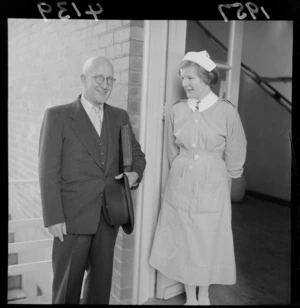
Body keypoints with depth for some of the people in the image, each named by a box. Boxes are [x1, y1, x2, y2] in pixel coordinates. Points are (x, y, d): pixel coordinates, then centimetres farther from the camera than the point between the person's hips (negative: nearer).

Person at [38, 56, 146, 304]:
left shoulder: (120, 117, 7)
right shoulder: (57, 116, -6)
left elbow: (136, 153, 17)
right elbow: (49, 171, -9)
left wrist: (135, 173, -5)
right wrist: (53, 218, -13)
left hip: (109, 216, 4)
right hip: (72, 217, -4)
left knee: (101, 280, 18)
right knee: (67, 286, 10)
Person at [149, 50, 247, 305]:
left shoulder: (227, 111, -10)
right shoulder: (177, 111, -2)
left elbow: (234, 158, 1)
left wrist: (212, 175, 10)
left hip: (212, 187, -2)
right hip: (180, 184, 3)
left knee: (208, 242, 12)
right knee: (183, 242, 11)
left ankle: (204, 295, 37)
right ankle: (190, 297, 33)